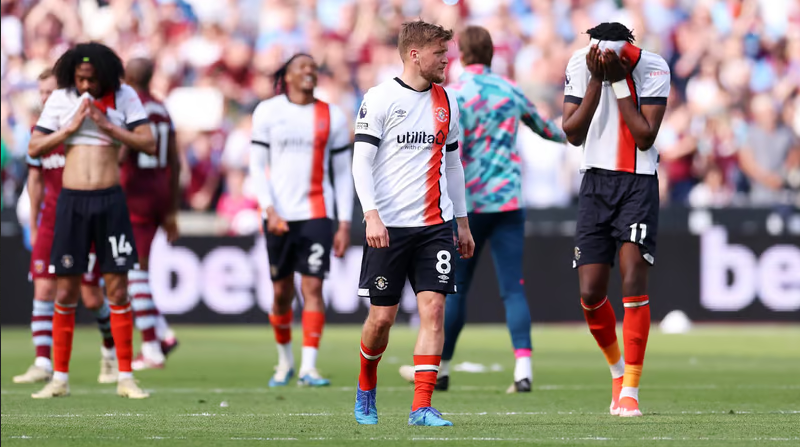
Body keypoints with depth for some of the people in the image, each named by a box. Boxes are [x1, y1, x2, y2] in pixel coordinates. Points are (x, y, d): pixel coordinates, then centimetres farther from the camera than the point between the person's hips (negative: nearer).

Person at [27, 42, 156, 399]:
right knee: (65, 293, 2)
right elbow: (34, 148, 4)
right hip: (72, 199, 1)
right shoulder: (60, 99, 5)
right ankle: (60, 378, 9)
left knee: (117, 290, -1)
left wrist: (106, 126, -10)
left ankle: (125, 378, 5)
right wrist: (70, 128, -7)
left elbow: (148, 144, -3)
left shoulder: (125, 97, 2)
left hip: (110, 199, -1)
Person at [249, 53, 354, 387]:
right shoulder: (268, 112, 5)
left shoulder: (332, 117, 7)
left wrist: (345, 223, 2)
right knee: (282, 293, 6)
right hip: (279, 215, 0)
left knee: (313, 287, -11)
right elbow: (257, 166, 3)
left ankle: (309, 367, -13)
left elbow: (342, 173, 9)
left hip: (317, 214, 0)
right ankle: (285, 360, 25)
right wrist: (270, 210, -9)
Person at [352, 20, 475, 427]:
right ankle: (366, 387, 28)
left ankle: (421, 408, -9)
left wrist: (462, 222, 19)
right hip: (389, 226, -4)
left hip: (435, 225, 4)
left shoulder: (446, 102, 12)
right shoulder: (380, 99, -5)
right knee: (382, 317, 0)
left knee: (433, 308, -9)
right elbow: (362, 161, -8)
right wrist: (372, 216, -18)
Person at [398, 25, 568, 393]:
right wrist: (565, 136, 48)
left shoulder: (453, 95, -8)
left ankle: (439, 369, 16)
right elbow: (541, 125, 27)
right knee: (513, 288, -1)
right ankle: (523, 368, -14)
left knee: (455, 289, 7)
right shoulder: (509, 90, 8)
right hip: (509, 201, 3)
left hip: (470, 203, -3)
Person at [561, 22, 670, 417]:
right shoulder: (580, 64, -4)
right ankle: (617, 370, 25)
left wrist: (620, 80, -19)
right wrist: (597, 80, -17)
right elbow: (573, 133, -8)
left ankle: (630, 390, -10)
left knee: (633, 281, -15)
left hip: (638, 184, -3)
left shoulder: (652, 69, -11)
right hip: (596, 182, 3)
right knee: (590, 294, -1)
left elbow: (646, 137, -15)